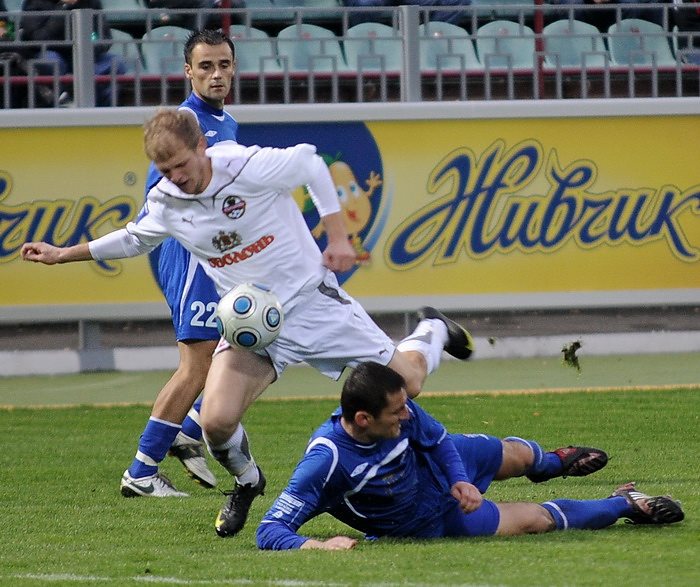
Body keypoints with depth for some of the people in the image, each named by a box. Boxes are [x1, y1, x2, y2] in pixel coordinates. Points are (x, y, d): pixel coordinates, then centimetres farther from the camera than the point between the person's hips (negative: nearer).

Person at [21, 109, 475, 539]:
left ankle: (432, 331, 37)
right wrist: (62, 254, 14)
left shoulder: (253, 168, -22)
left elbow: (311, 162, -3)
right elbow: (134, 240, 16)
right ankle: (247, 483, 16)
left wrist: (338, 236, -4)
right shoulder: (164, 203, -7)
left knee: (405, 383, -1)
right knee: (216, 422, -19)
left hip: (313, 300, -3)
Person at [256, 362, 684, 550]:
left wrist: (459, 481, -22)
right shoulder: (326, 462, -44)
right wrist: (316, 545, -62)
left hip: (437, 461, 5)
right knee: (538, 519, 4)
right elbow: (271, 529, -44)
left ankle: (554, 461, 73)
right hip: (430, 521, -5)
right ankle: (625, 505, 34)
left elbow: (438, 439, -7)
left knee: (516, 455, 33)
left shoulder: (400, 408, -28)